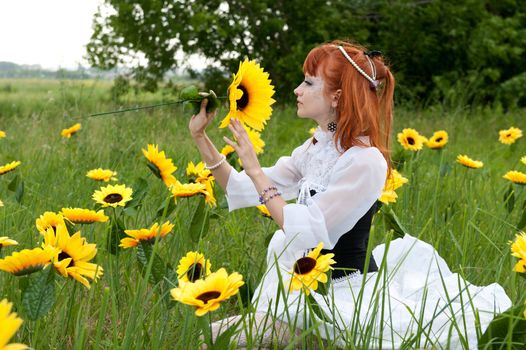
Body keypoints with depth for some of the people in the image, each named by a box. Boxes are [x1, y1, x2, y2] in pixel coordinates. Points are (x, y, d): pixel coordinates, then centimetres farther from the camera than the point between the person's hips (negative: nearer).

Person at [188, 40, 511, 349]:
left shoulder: (366, 161, -19)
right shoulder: (315, 149, 5)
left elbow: (305, 232, -21)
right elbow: (243, 191, 7)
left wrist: (255, 170, -19)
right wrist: (201, 138, 0)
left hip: (348, 292, -7)